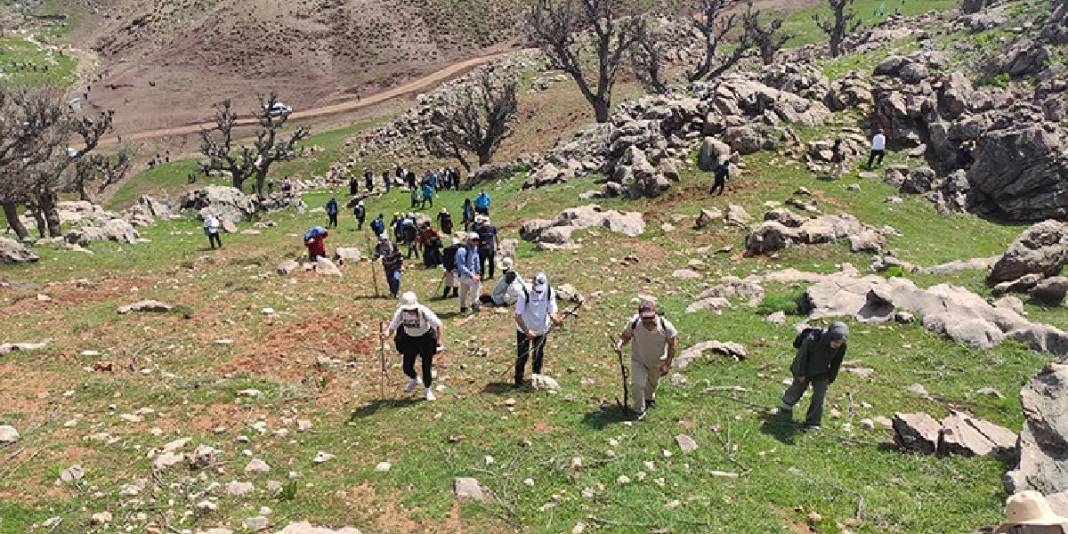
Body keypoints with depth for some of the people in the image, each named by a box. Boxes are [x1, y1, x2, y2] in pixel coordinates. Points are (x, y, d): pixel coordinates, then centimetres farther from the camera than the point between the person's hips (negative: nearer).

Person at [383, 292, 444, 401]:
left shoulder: (424, 312, -30)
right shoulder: (400, 312, -22)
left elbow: (438, 324, -18)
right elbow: (392, 327, -21)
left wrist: (439, 342, -18)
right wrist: (387, 334, -43)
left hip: (426, 338, -3)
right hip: (409, 339, 3)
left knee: (426, 366, -1)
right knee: (407, 368, 5)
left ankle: (428, 390, 25)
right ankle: (415, 380, 42)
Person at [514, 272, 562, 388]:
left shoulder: (549, 292, -16)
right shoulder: (525, 292, -26)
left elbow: (552, 312, -15)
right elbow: (518, 315, -24)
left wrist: (556, 320, -39)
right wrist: (527, 331, -33)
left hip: (542, 330, 3)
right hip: (524, 330, -3)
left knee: (538, 356, 17)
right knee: (522, 355, 3)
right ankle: (519, 381, 20)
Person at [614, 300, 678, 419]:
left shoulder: (666, 326, -31)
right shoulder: (634, 323, -31)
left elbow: (673, 343, -16)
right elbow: (626, 336, -13)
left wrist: (667, 364, -15)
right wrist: (620, 343, -37)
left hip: (658, 362, 1)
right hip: (638, 360, -1)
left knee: (653, 383, 27)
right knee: (637, 384, -18)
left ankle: (649, 398, 63)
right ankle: (639, 410, 9)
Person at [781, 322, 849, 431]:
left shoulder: (841, 347, -24)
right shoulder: (811, 340, -39)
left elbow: (836, 363, -5)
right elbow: (802, 356, -24)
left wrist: (830, 378, 1)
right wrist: (801, 374, -14)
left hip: (821, 373, 2)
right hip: (804, 370, -2)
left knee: (819, 396, -10)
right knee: (797, 390, 22)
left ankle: (813, 422, 4)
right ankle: (787, 401, 57)